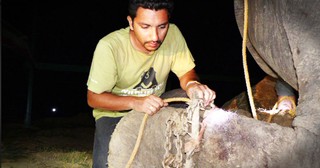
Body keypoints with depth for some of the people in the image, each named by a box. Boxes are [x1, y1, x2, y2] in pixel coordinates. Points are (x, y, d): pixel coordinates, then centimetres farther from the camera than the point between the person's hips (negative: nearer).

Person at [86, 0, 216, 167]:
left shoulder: (172, 34, -16)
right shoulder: (109, 46, -25)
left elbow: (186, 72, -6)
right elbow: (93, 98, -18)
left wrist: (192, 85, -32)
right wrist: (135, 102, -34)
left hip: (156, 107, 4)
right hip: (114, 113, -3)